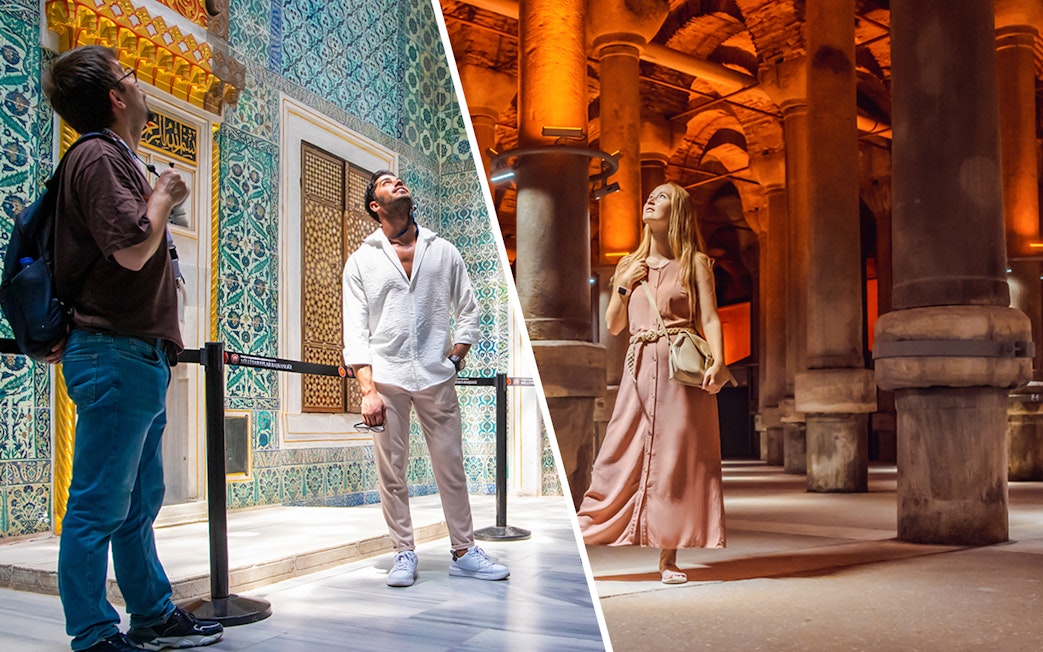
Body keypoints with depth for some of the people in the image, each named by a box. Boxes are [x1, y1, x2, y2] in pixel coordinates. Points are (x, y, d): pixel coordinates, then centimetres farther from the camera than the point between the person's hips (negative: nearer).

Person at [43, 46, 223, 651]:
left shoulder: (118, 160, 21)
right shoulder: (100, 158, -10)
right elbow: (133, 249, -21)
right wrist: (164, 196, -7)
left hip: (138, 359, 10)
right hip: (115, 355, -10)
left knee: (139, 504, 16)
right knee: (99, 506, -3)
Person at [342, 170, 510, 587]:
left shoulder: (443, 252, 11)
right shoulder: (361, 261, 6)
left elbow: (468, 312, 15)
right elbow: (356, 331, 0)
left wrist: (454, 359, 1)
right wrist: (367, 390, -10)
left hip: (437, 377, 1)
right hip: (386, 378, -1)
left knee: (451, 467, 5)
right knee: (391, 473, 3)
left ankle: (464, 552, 14)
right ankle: (404, 554, 15)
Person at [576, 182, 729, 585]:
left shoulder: (695, 262, 6)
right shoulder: (629, 265, 16)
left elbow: (710, 318, -4)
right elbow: (613, 326, 16)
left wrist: (718, 362, -19)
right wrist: (624, 286, 2)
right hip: (639, 369, 3)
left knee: (676, 461, -1)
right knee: (621, 457, 0)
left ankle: (668, 558, 5)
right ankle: (577, 542, 3)